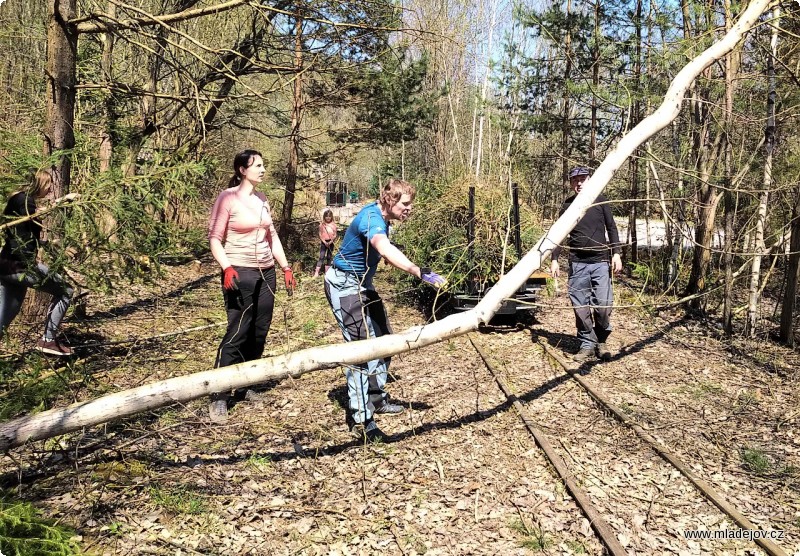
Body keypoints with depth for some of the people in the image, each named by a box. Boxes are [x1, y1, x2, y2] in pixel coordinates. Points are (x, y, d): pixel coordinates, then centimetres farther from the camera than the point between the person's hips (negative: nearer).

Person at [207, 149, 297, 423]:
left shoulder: (262, 199, 12)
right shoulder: (228, 198, -6)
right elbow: (214, 237, -9)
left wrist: (286, 267, 11)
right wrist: (227, 268, -23)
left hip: (266, 272, 7)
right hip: (240, 274, -7)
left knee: (259, 333, 8)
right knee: (237, 334, -9)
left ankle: (245, 386, 22)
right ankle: (218, 399, -2)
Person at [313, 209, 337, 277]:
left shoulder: (333, 224, 2)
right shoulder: (322, 224, -1)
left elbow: (335, 235, 1)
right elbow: (320, 234, -1)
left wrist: (331, 241, -15)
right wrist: (324, 242, -13)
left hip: (331, 243, 2)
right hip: (324, 242, -2)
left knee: (329, 257, 7)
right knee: (321, 257, -10)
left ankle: (327, 272, 14)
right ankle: (316, 272, -14)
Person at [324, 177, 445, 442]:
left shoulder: (379, 215, 3)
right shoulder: (371, 218, -28)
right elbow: (386, 250, -50)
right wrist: (420, 272, -61)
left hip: (363, 283, 10)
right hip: (344, 284, -10)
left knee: (382, 338, 14)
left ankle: (376, 397, 29)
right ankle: (359, 419, -11)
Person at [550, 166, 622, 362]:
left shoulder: (600, 200, 4)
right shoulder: (567, 205, 6)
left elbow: (611, 228, 6)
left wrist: (616, 253, -2)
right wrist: (554, 259, 3)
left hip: (600, 261, -1)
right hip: (577, 264, 1)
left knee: (604, 304, -5)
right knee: (581, 307, 1)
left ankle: (601, 342, 15)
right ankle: (587, 344, 13)